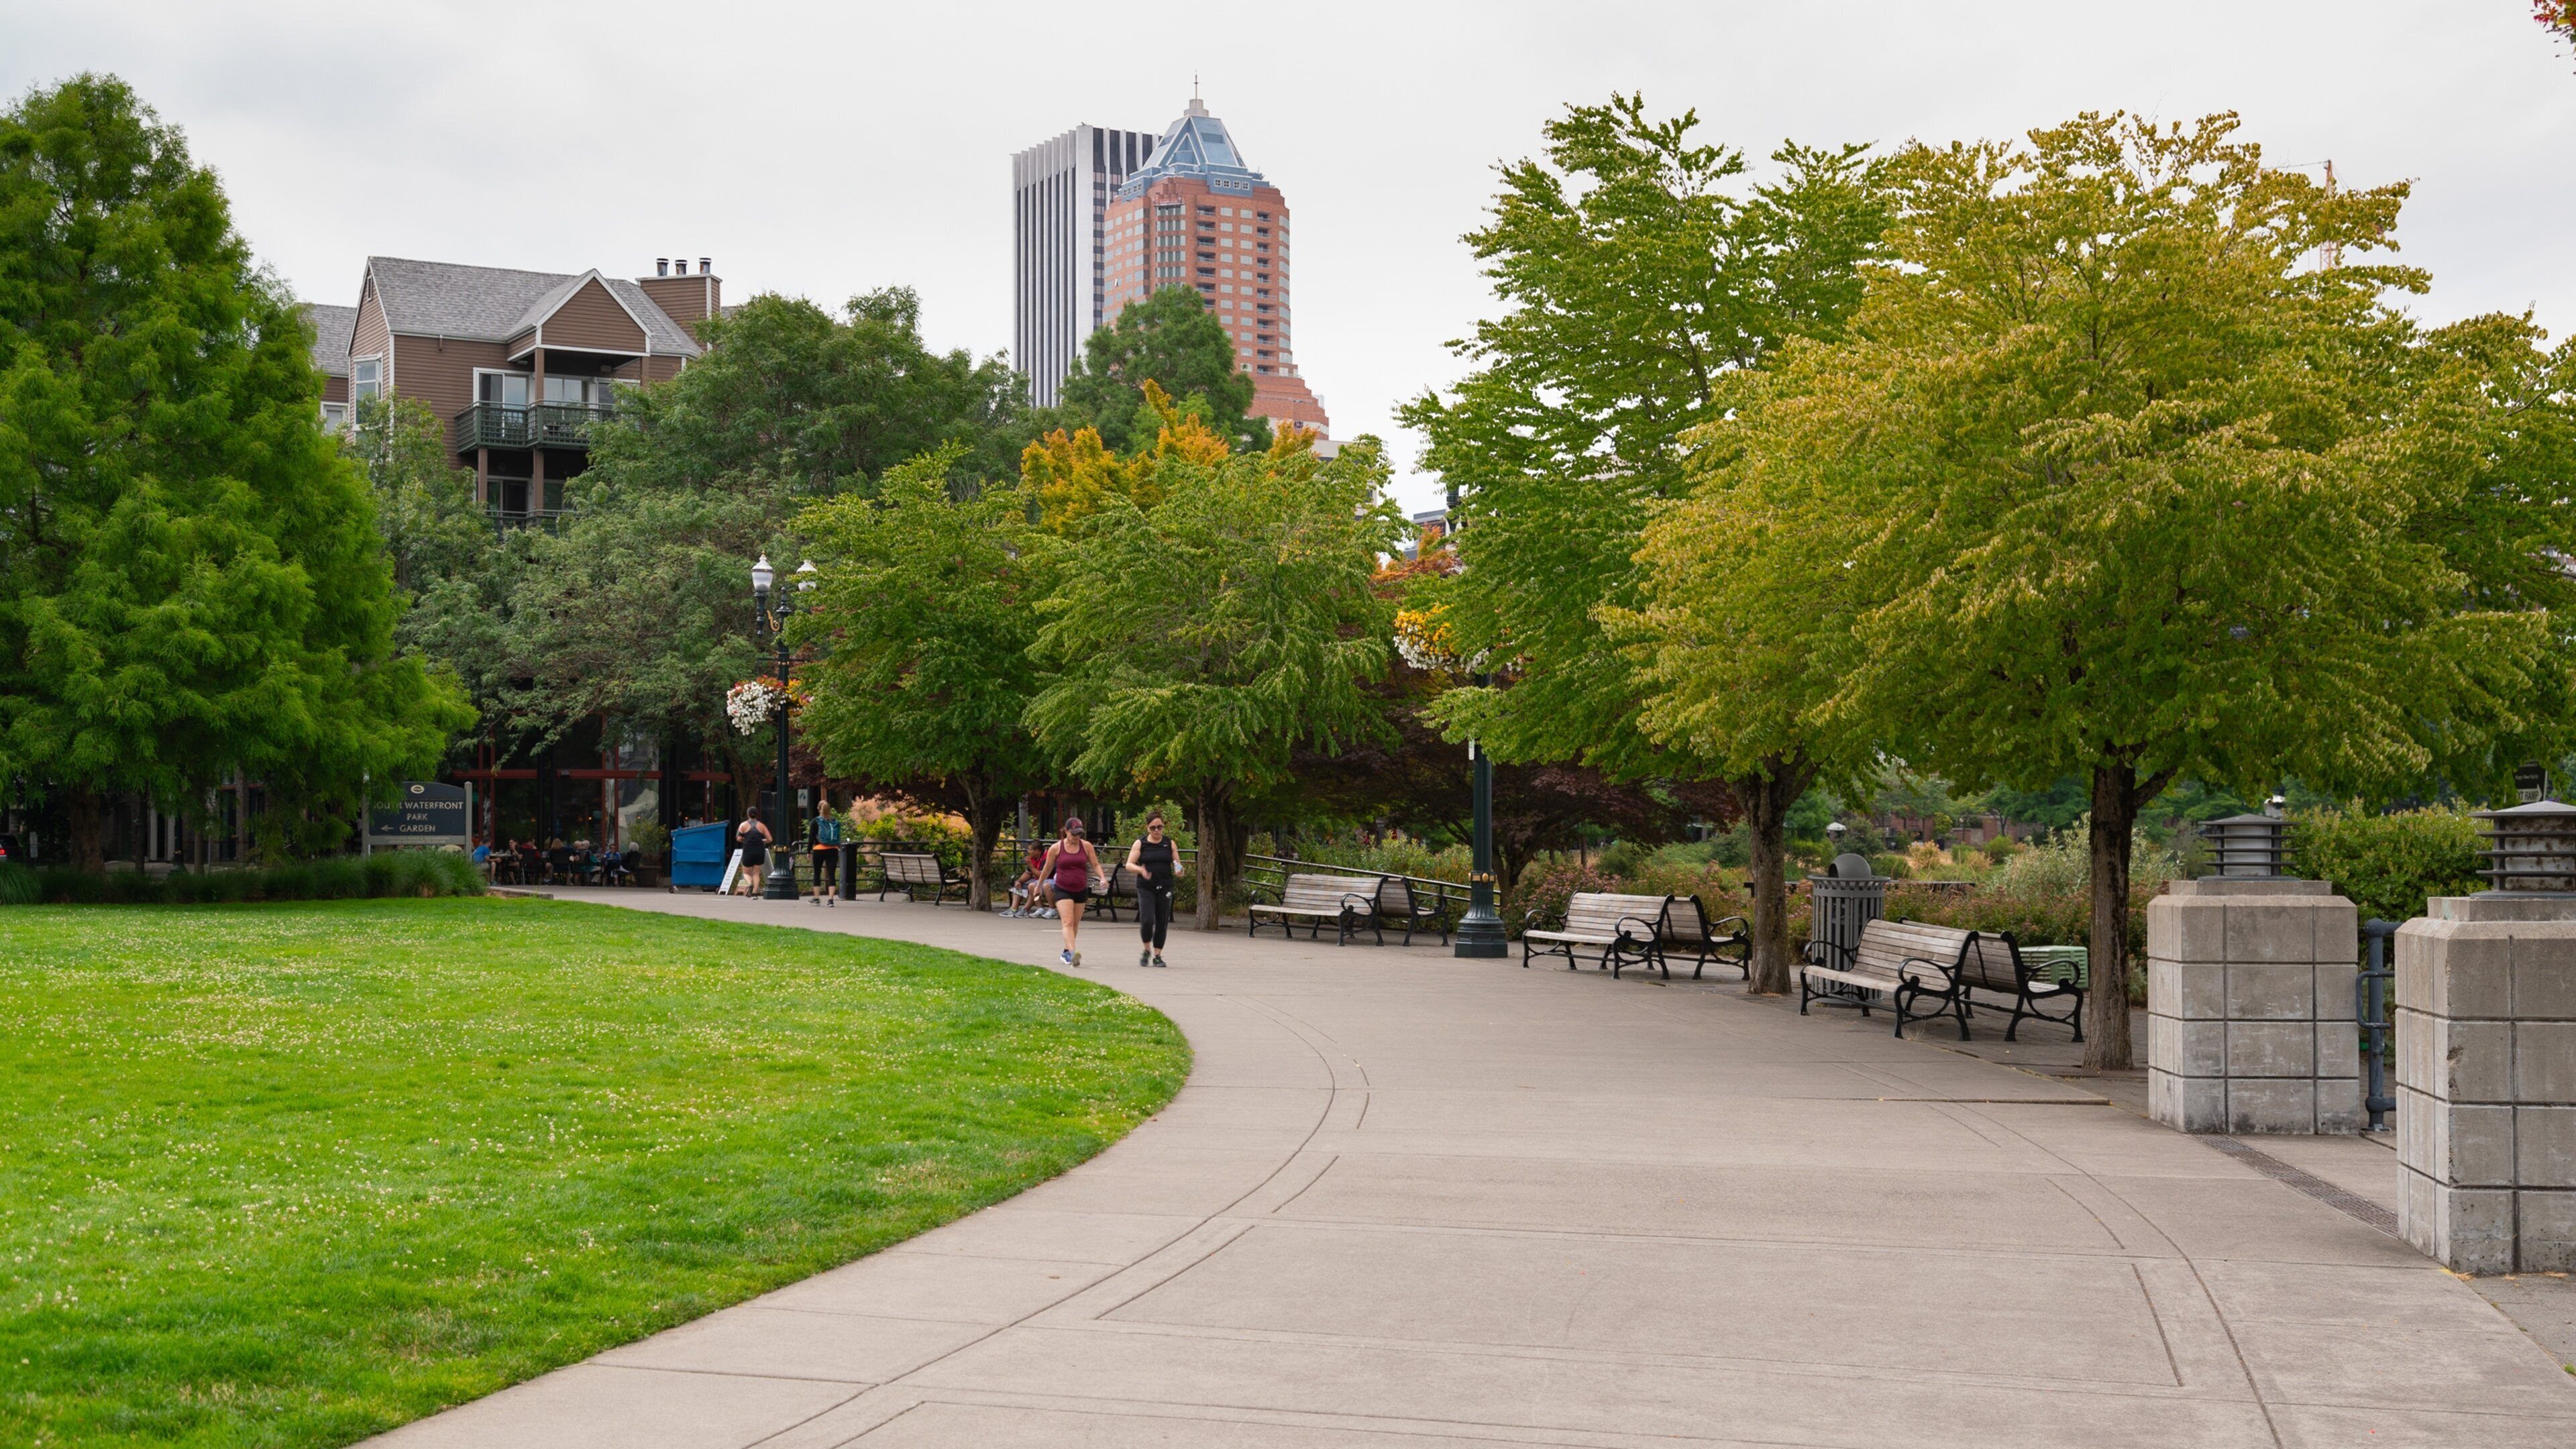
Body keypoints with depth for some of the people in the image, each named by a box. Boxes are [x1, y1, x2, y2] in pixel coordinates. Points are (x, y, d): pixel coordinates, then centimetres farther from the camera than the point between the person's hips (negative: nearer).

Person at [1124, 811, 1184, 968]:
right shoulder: (1140, 843, 3)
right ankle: (1147, 951, 7)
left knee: (1162, 923, 2)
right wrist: (1140, 870, -21)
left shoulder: (1169, 844, 9)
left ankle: (1157, 955, 13)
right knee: (1147, 920, -16)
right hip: (1145, 888, -2)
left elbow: (1177, 865, 13)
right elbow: (1129, 865, 0)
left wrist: (1178, 871, -11)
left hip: (1165, 888, 2)